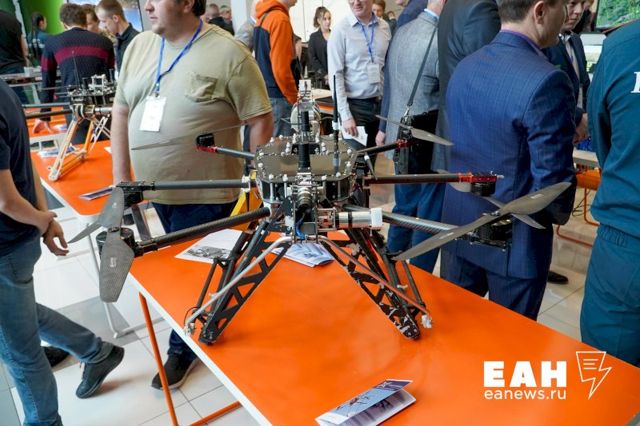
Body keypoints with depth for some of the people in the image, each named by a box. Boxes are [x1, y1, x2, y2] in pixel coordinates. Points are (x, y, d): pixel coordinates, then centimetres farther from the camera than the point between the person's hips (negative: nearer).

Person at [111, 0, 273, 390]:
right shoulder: (139, 46, 6)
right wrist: (121, 176, 8)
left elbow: (260, 121, -11)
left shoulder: (228, 53, -13)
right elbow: (122, 110, 11)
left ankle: (183, 349, 29)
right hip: (156, 189, 6)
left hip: (207, 194, -6)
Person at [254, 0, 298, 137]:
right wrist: (294, 98, -13)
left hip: (264, 93, 9)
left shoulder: (263, 16, 14)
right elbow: (281, 67, -20)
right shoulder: (280, 19, -15)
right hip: (277, 97, -9)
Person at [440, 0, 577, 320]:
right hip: (515, 241, -6)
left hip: (459, 227, 7)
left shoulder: (464, 67, 1)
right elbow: (551, 182, -21)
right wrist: (560, 213, 2)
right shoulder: (546, 82, -23)